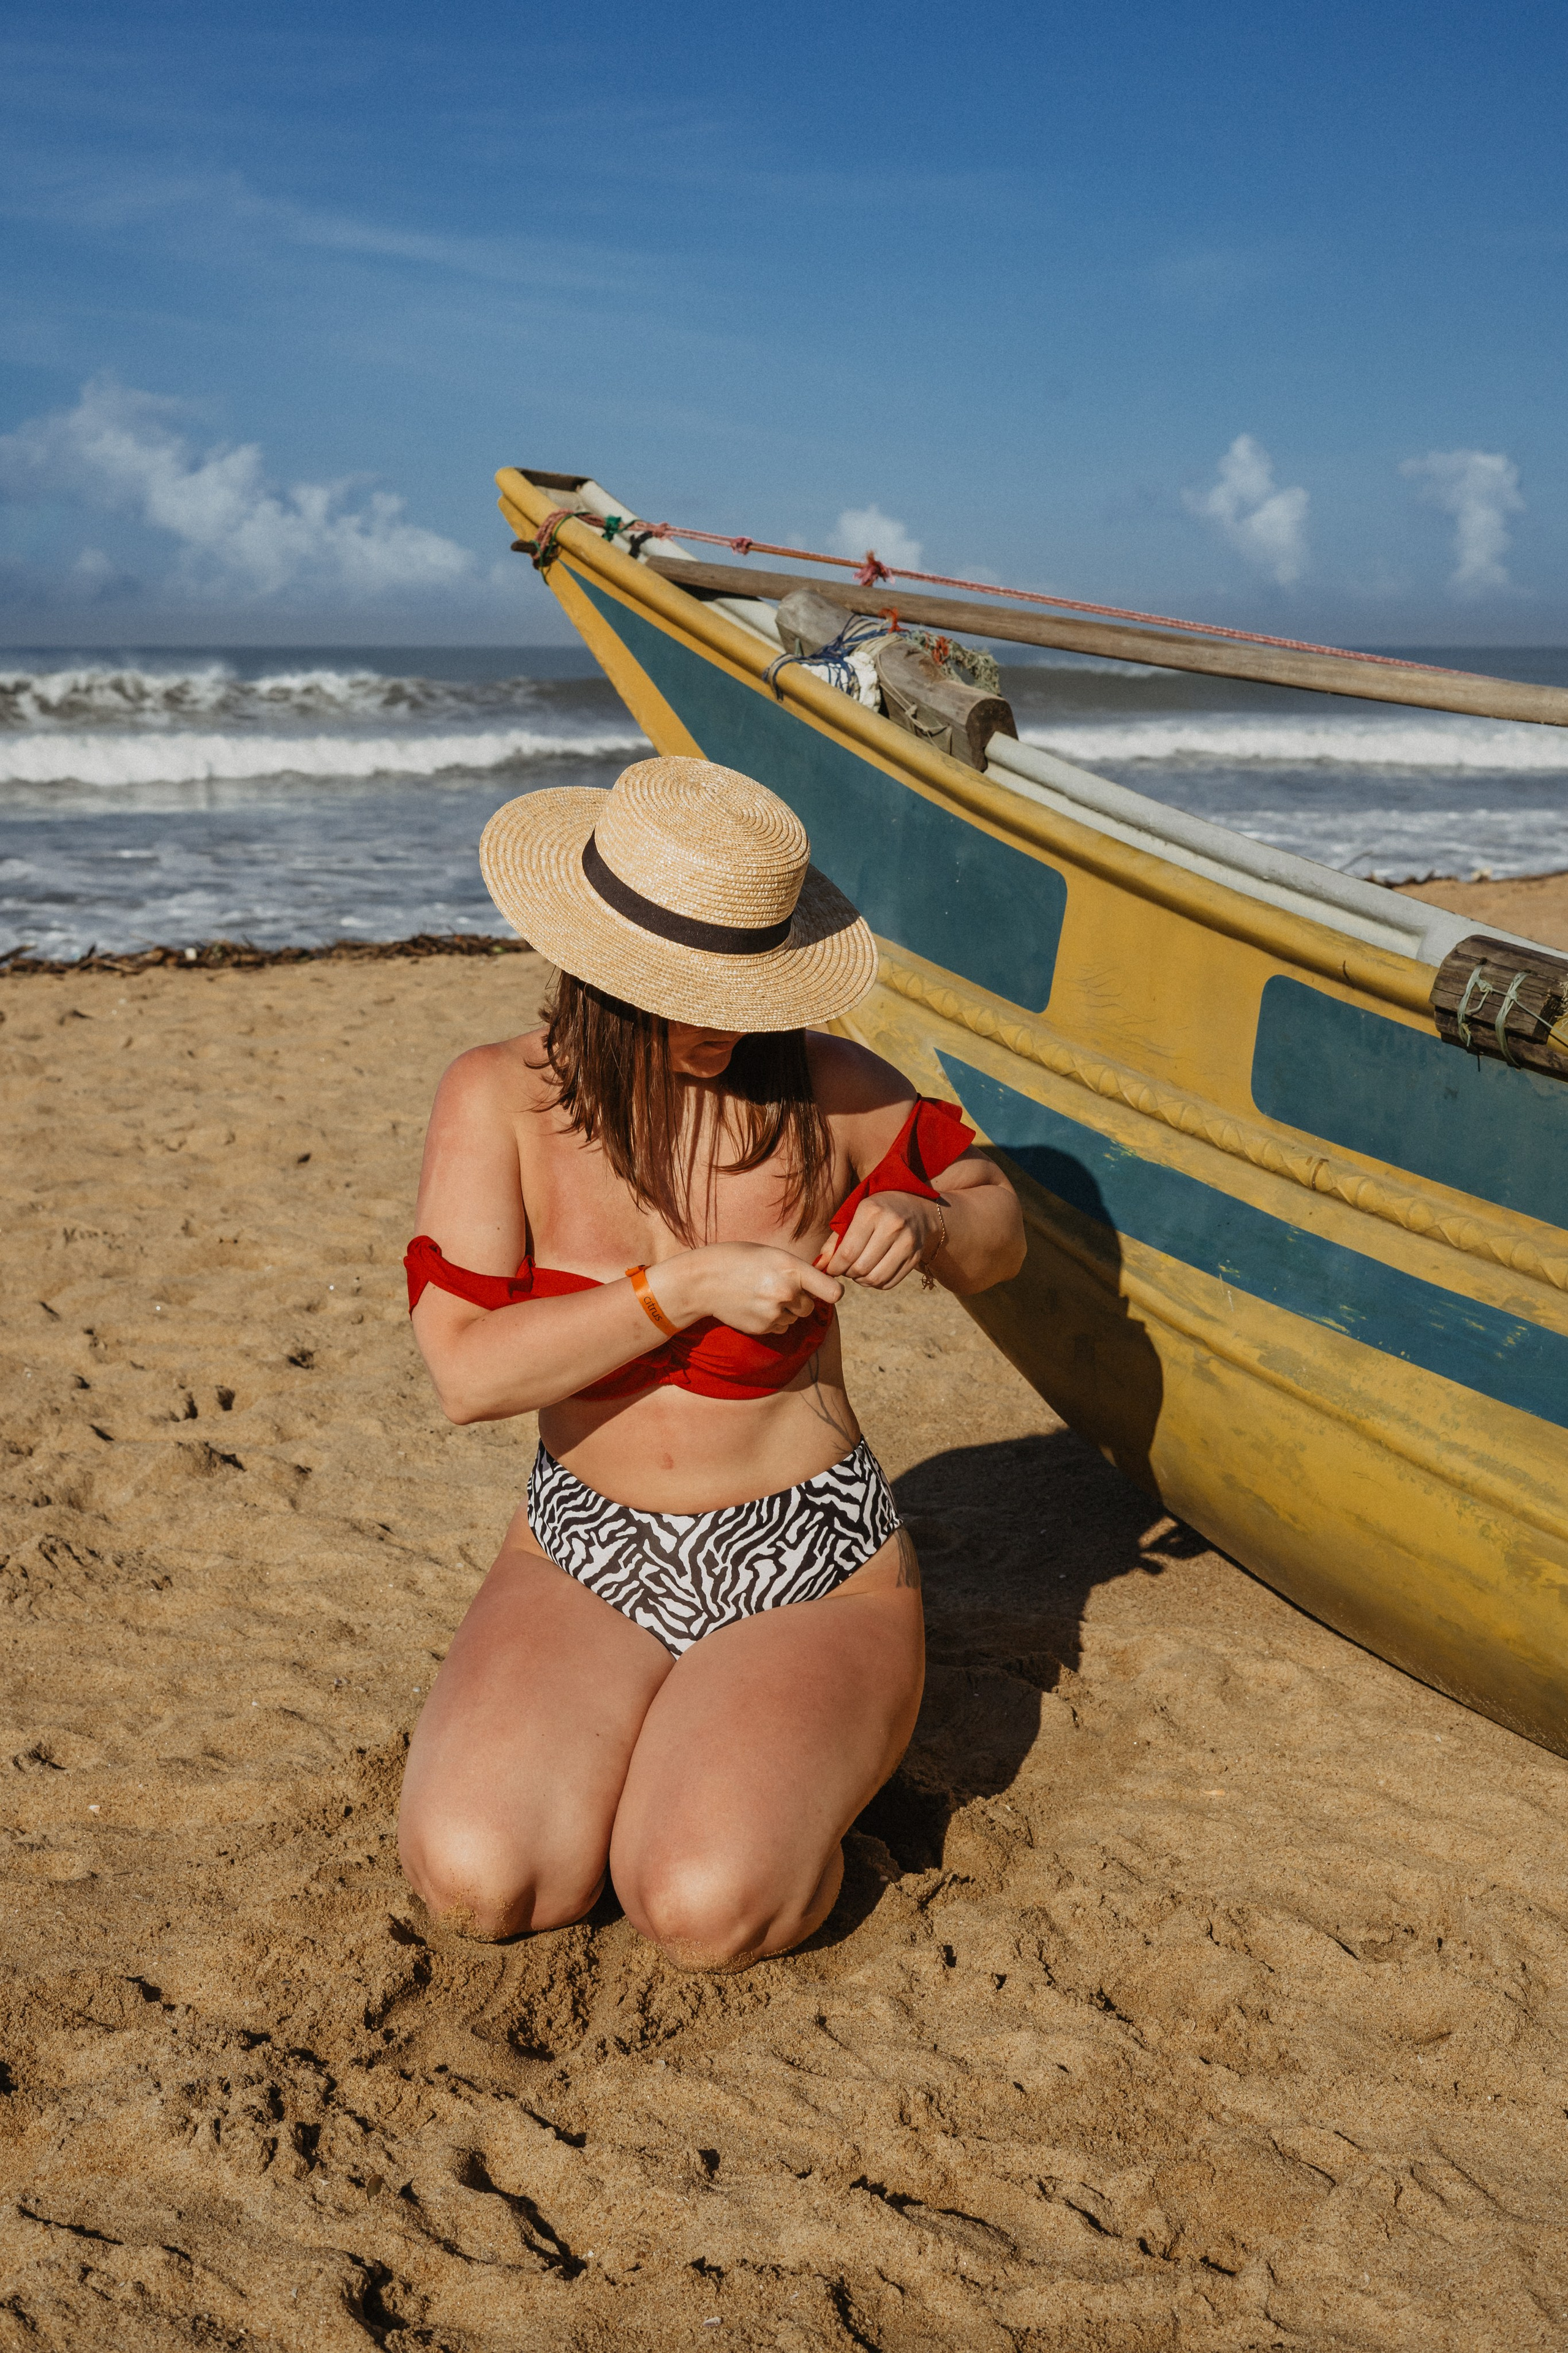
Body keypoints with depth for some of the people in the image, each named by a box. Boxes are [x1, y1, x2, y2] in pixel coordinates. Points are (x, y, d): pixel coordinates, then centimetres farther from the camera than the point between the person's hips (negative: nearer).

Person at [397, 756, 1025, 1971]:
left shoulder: (825, 1087, -8)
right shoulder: (500, 1102, -8)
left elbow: (1000, 1236, 7)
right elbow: (467, 1372, -16)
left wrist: (922, 1224, -17)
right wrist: (689, 1287, -24)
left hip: (808, 1564, -1)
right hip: (587, 1560, 2)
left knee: (706, 1906, -24)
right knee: (474, 1875, -22)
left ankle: (785, 1749, 9)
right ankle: (632, 1734, 10)